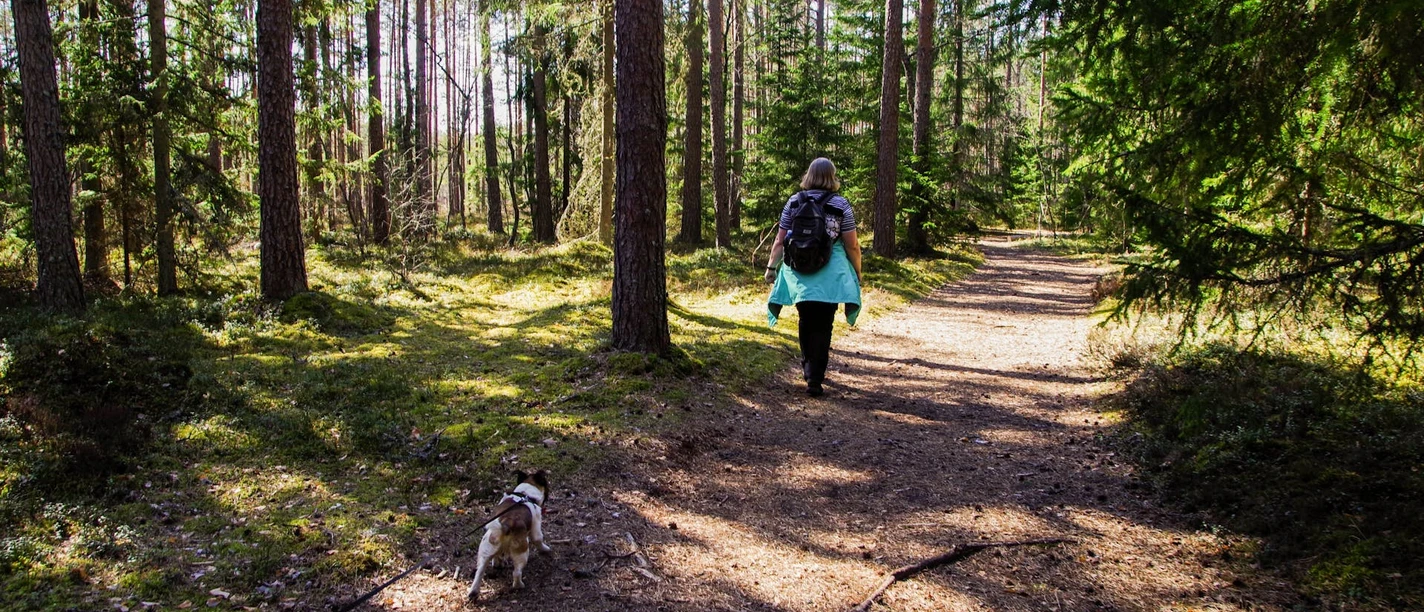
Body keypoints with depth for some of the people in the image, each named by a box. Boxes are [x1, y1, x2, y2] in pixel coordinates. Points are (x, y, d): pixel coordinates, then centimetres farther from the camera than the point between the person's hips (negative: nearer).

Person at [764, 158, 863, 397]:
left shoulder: (793, 202, 4)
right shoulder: (840, 204, -3)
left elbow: (780, 241, 4)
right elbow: (852, 245, -3)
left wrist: (771, 266, 15)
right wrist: (857, 272, 10)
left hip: (798, 272, 3)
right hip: (829, 274, -3)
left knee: (805, 321, 18)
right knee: (822, 325, 2)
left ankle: (808, 368, 31)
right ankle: (814, 379, -1)